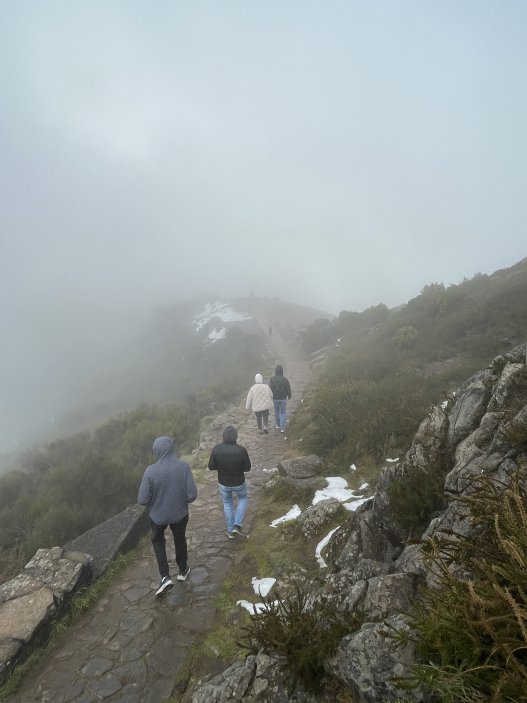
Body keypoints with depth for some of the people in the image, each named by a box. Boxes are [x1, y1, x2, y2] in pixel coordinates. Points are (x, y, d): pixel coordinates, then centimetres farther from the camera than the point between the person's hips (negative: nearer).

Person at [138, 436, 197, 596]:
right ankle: (183, 570, 48)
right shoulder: (183, 467, -21)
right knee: (180, 540, 28)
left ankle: (165, 577, 21)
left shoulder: (150, 471, -25)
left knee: (158, 540, 28)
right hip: (180, 514, 1)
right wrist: (181, 500, 3)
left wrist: (155, 500, 3)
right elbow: (192, 495, -18)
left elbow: (142, 500, -19)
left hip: (158, 515, -1)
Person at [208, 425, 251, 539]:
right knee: (243, 499, 29)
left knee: (227, 504, 25)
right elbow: (247, 468, -13)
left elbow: (211, 467, -10)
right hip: (239, 483, -1)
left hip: (223, 483, 2)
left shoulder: (216, 449, -20)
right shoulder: (241, 450, -25)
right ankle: (238, 524, 19)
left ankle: (230, 531, 33)